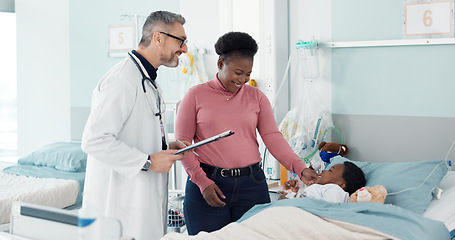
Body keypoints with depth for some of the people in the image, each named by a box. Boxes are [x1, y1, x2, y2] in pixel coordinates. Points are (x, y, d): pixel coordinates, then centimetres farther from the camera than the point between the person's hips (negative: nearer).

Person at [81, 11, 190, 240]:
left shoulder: (147, 81, 18)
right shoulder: (122, 80, -17)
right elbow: (94, 140, -24)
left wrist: (164, 147, 11)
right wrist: (148, 162, -19)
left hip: (146, 199, 10)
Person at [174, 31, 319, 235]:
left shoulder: (256, 96, 11)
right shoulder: (196, 95, 3)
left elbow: (273, 137, 3)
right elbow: (182, 143, 0)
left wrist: (300, 169, -10)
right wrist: (202, 181, -9)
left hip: (251, 184, 2)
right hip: (206, 183, -2)